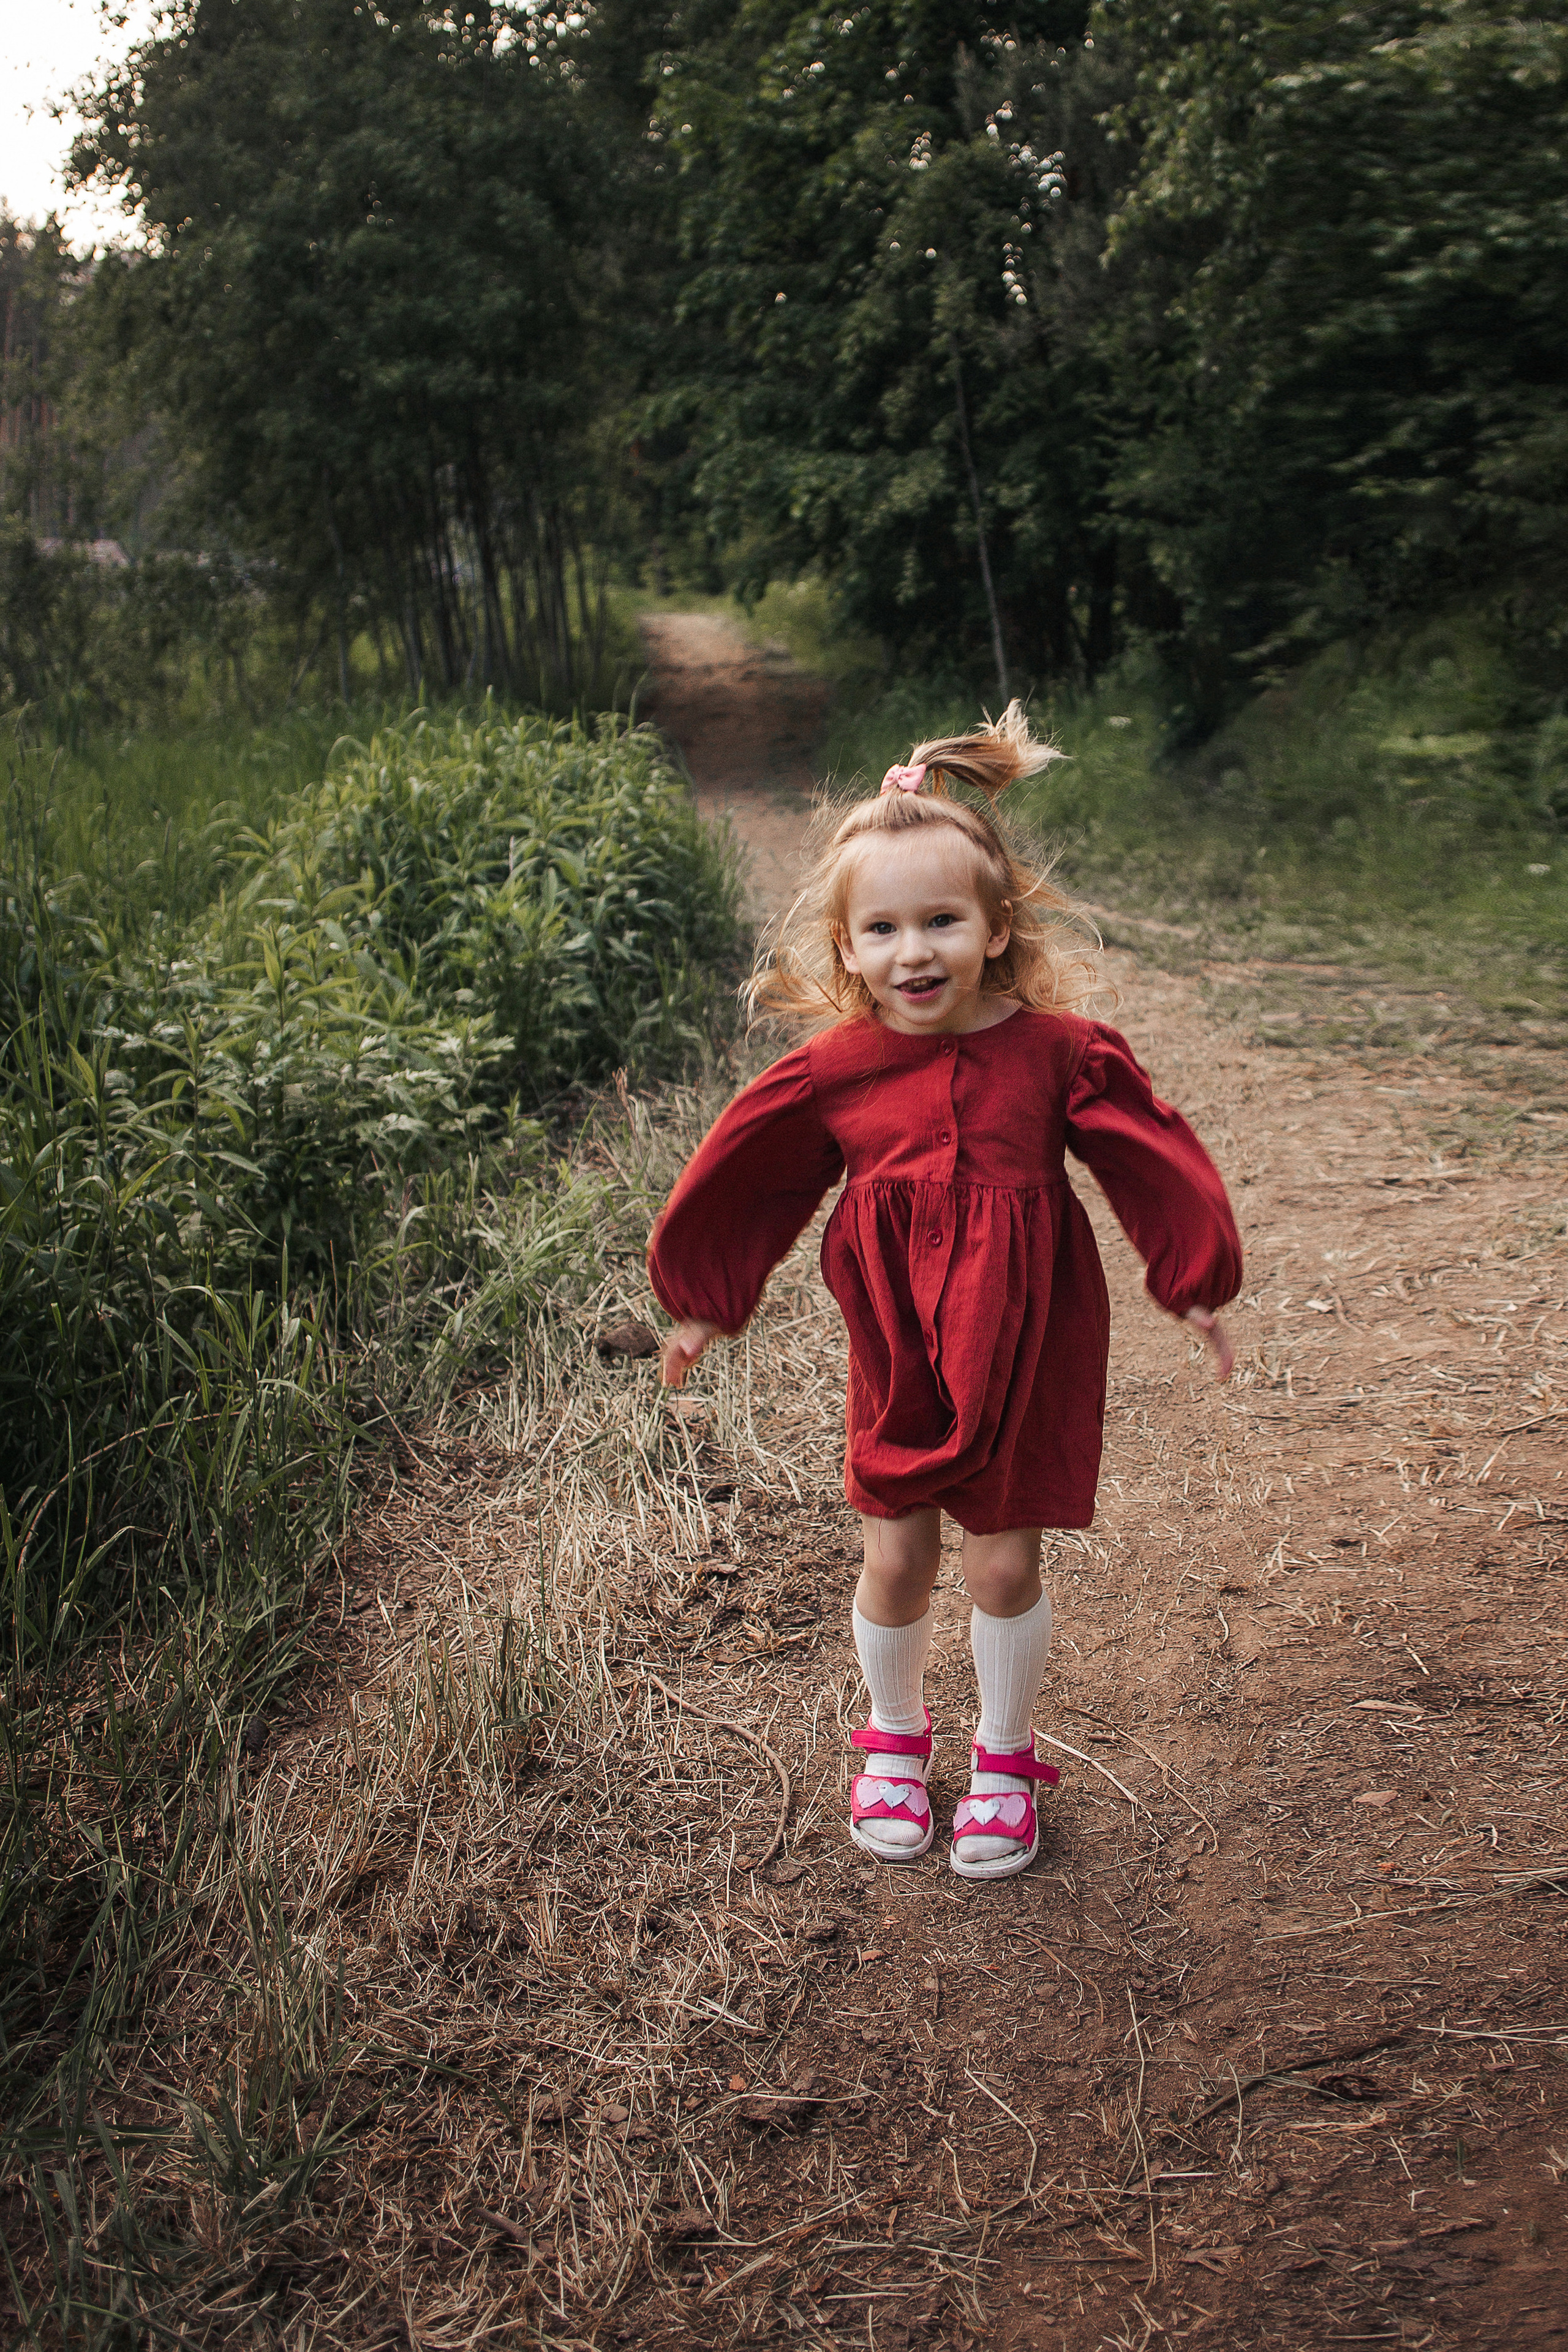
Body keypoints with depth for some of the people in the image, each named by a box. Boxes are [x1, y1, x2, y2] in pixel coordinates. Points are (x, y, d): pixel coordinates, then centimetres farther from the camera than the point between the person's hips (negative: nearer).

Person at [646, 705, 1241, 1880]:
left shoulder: (1056, 1054, -12)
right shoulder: (829, 1075, -10)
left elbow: (1152, 1160, 0)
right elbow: (743, 1187, 3)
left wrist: (1198, 1287, 7)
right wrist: (705, 1305, 12)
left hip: (1025, 1358, -1)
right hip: (898, 1366, 1)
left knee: (1005, 1563, 7)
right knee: (896, 1561, 9)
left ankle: (1005, 1758, 32)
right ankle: (894, 1738, 37)